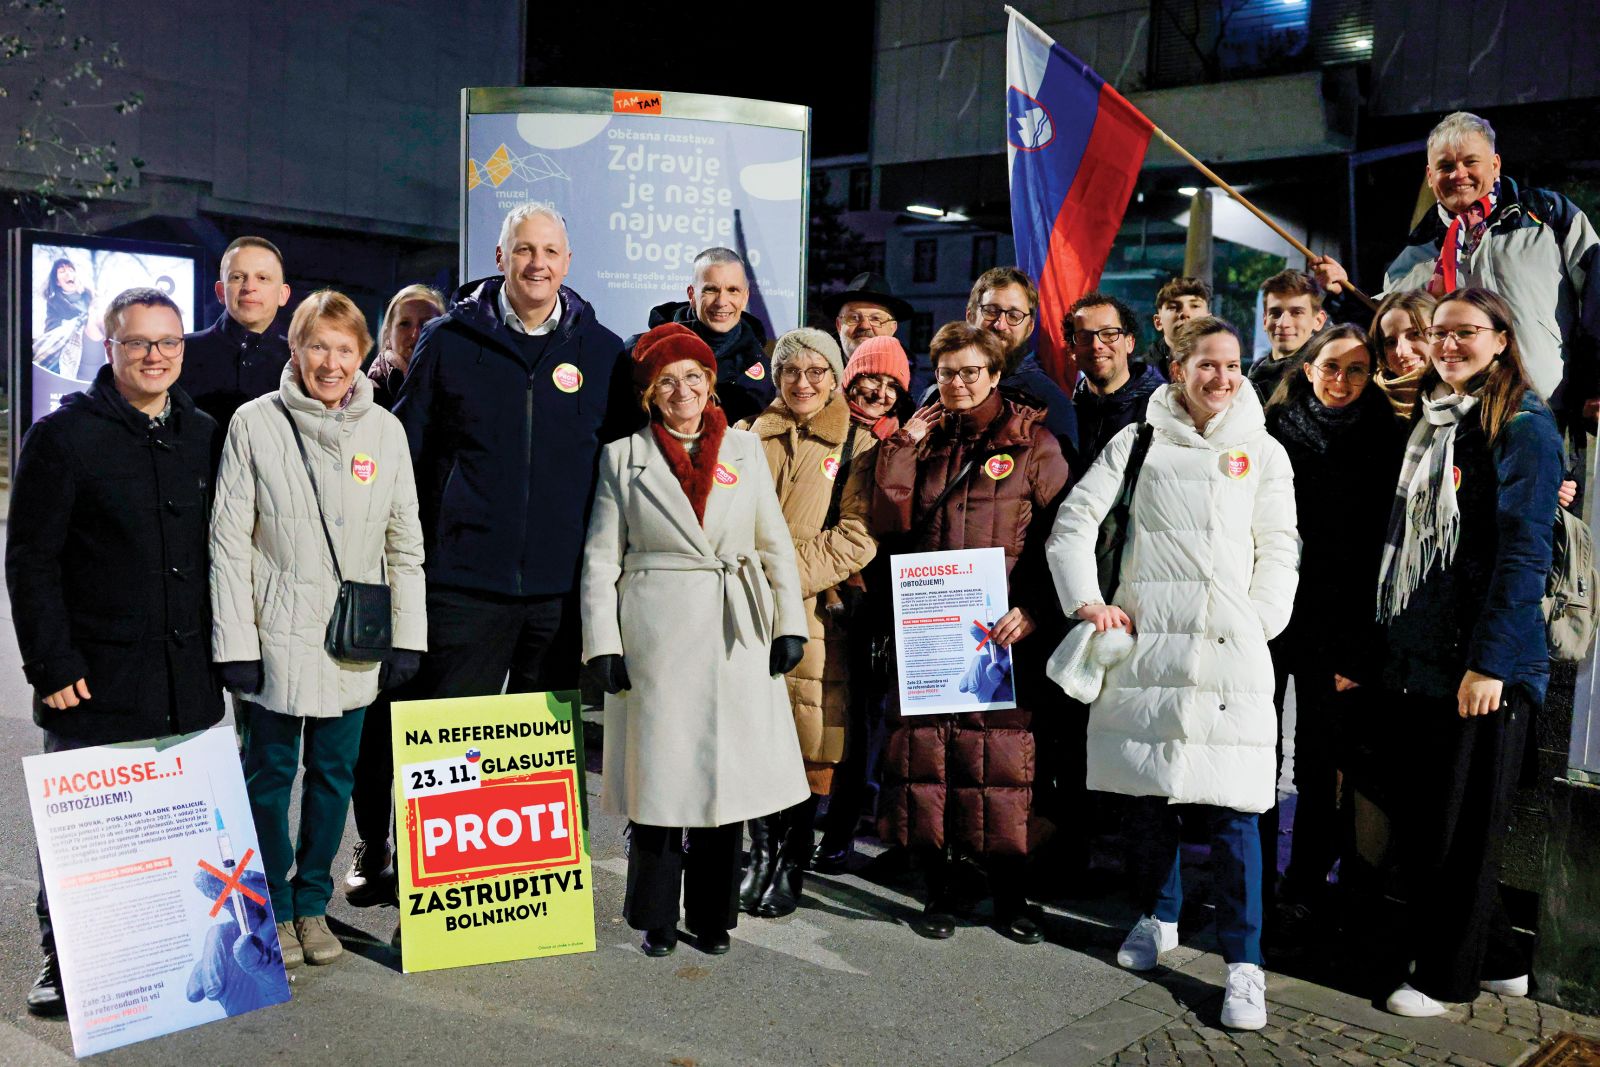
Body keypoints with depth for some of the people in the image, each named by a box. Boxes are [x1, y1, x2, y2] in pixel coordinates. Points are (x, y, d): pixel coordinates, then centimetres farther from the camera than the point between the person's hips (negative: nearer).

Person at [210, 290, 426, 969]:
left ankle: (312, 904, 27)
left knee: (334, 774, 10)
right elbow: (229, 539, -5)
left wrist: (407, 637, 1)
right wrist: (235, 642, -10)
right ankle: (273, 910, 25)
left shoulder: (385, 430, 3)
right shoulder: (255, 423, -4)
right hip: (277, 636, -2)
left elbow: (405, 542, 6)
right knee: (270, 773, 8)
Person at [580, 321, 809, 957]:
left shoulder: (744, 448, 10)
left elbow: (775, 543, 11)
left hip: (736, 638, 2)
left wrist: (790, 623, 4)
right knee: (659, 776, 2)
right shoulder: (623, 456, 5)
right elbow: (601, 557, 3)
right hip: (656, 636, -2)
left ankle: (712, 916, 22)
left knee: (727, 775, 6)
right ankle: (656, 917, 19)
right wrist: (602, 643, -5)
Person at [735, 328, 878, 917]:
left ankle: (793, 864, 15)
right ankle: (762, 852, 21)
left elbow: (858, 536, -5)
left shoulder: (858, 445, 5)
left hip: (816, 611, -2)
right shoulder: (747, 437, 14)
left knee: (814, 739, -1)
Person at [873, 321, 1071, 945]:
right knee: (924, 752, 1)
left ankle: (1008, 895, 14)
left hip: (1003, 630, -3)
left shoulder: (1033, 444, 4)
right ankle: (938, 889, 16)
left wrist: (1035, 612, -12)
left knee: (1001, 756, -2)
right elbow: (888, 524, 2)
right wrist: (903, 446, -1)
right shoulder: (922, 440, 14)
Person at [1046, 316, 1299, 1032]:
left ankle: (1243, 963, 0)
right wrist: (1086, 599, -6)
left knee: (1232, 805, -6)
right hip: (1146, 641, 1)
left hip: (1231, 649, -1)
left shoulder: (1262, 451, 13)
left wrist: (1259, 622, -4)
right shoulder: (1137, 441, 11)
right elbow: (1075, 521, 7)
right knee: (1146, 790, 8)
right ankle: (1158, 917, 29)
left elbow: (1279, 548, 10)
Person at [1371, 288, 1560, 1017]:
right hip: (1415, 656, 7)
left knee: (1461, 824, 2)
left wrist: (1491, 662, -20)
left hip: (1481, 664, -7)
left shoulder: (1522, 424, -7)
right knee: (1414, 817, 10)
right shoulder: (1428, 420, 15)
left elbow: (1524, 551, -14)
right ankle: (1496, 959, 26)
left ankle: (1445, 973, 17)